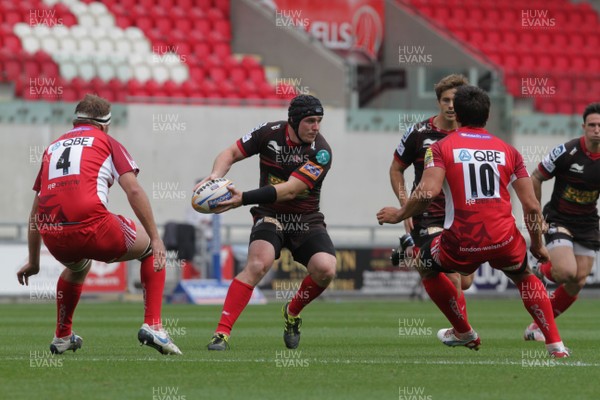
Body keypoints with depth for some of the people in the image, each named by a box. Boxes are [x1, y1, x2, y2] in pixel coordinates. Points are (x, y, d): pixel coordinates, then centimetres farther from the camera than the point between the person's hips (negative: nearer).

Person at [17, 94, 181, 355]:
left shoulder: (53, 147, 28)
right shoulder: (107, 142, 15)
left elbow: (35, 211, 31)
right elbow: (133, 190, 1)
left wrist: (33, 262, 38)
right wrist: (155, 238, 2)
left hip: (52, 236, 5)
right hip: (91, 224, -5)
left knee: (78, 267, 40)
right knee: (151, 249, 21)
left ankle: (62, 338, 43)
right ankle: (152, 326, 8)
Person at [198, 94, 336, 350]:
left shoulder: (321, 152, -16)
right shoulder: (269, 133, -8)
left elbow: (289, 190, -26)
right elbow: (231, 153, 1)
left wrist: (244, 199, -36)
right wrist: (215, 175, -23)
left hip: (306, 220, 0)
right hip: (271, 215, 0)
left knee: (325, 269, -24)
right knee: (258, 263, -30)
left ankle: (293, 312, 10)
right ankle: (222, 333, -28)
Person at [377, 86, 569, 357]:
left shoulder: (441, 148, 2)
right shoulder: (508, 151, 10)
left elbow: (428, 191, -15)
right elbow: (531, 206, 6)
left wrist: (399, 215, 1)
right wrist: (537, 245, 21)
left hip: (462, 243, -2)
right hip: (504, 240, 2)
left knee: (428, 266, 30)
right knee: (524, 278, 32)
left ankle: (464, 334, 38)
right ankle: (556, 346, 21)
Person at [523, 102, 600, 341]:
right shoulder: (566, 152, -17)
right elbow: (535, 178, -5)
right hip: (558, 220, -4)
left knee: (578, 283, -1)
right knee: (566, 272, -24)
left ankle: (540, 324, 16)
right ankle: (542, 271, 12)